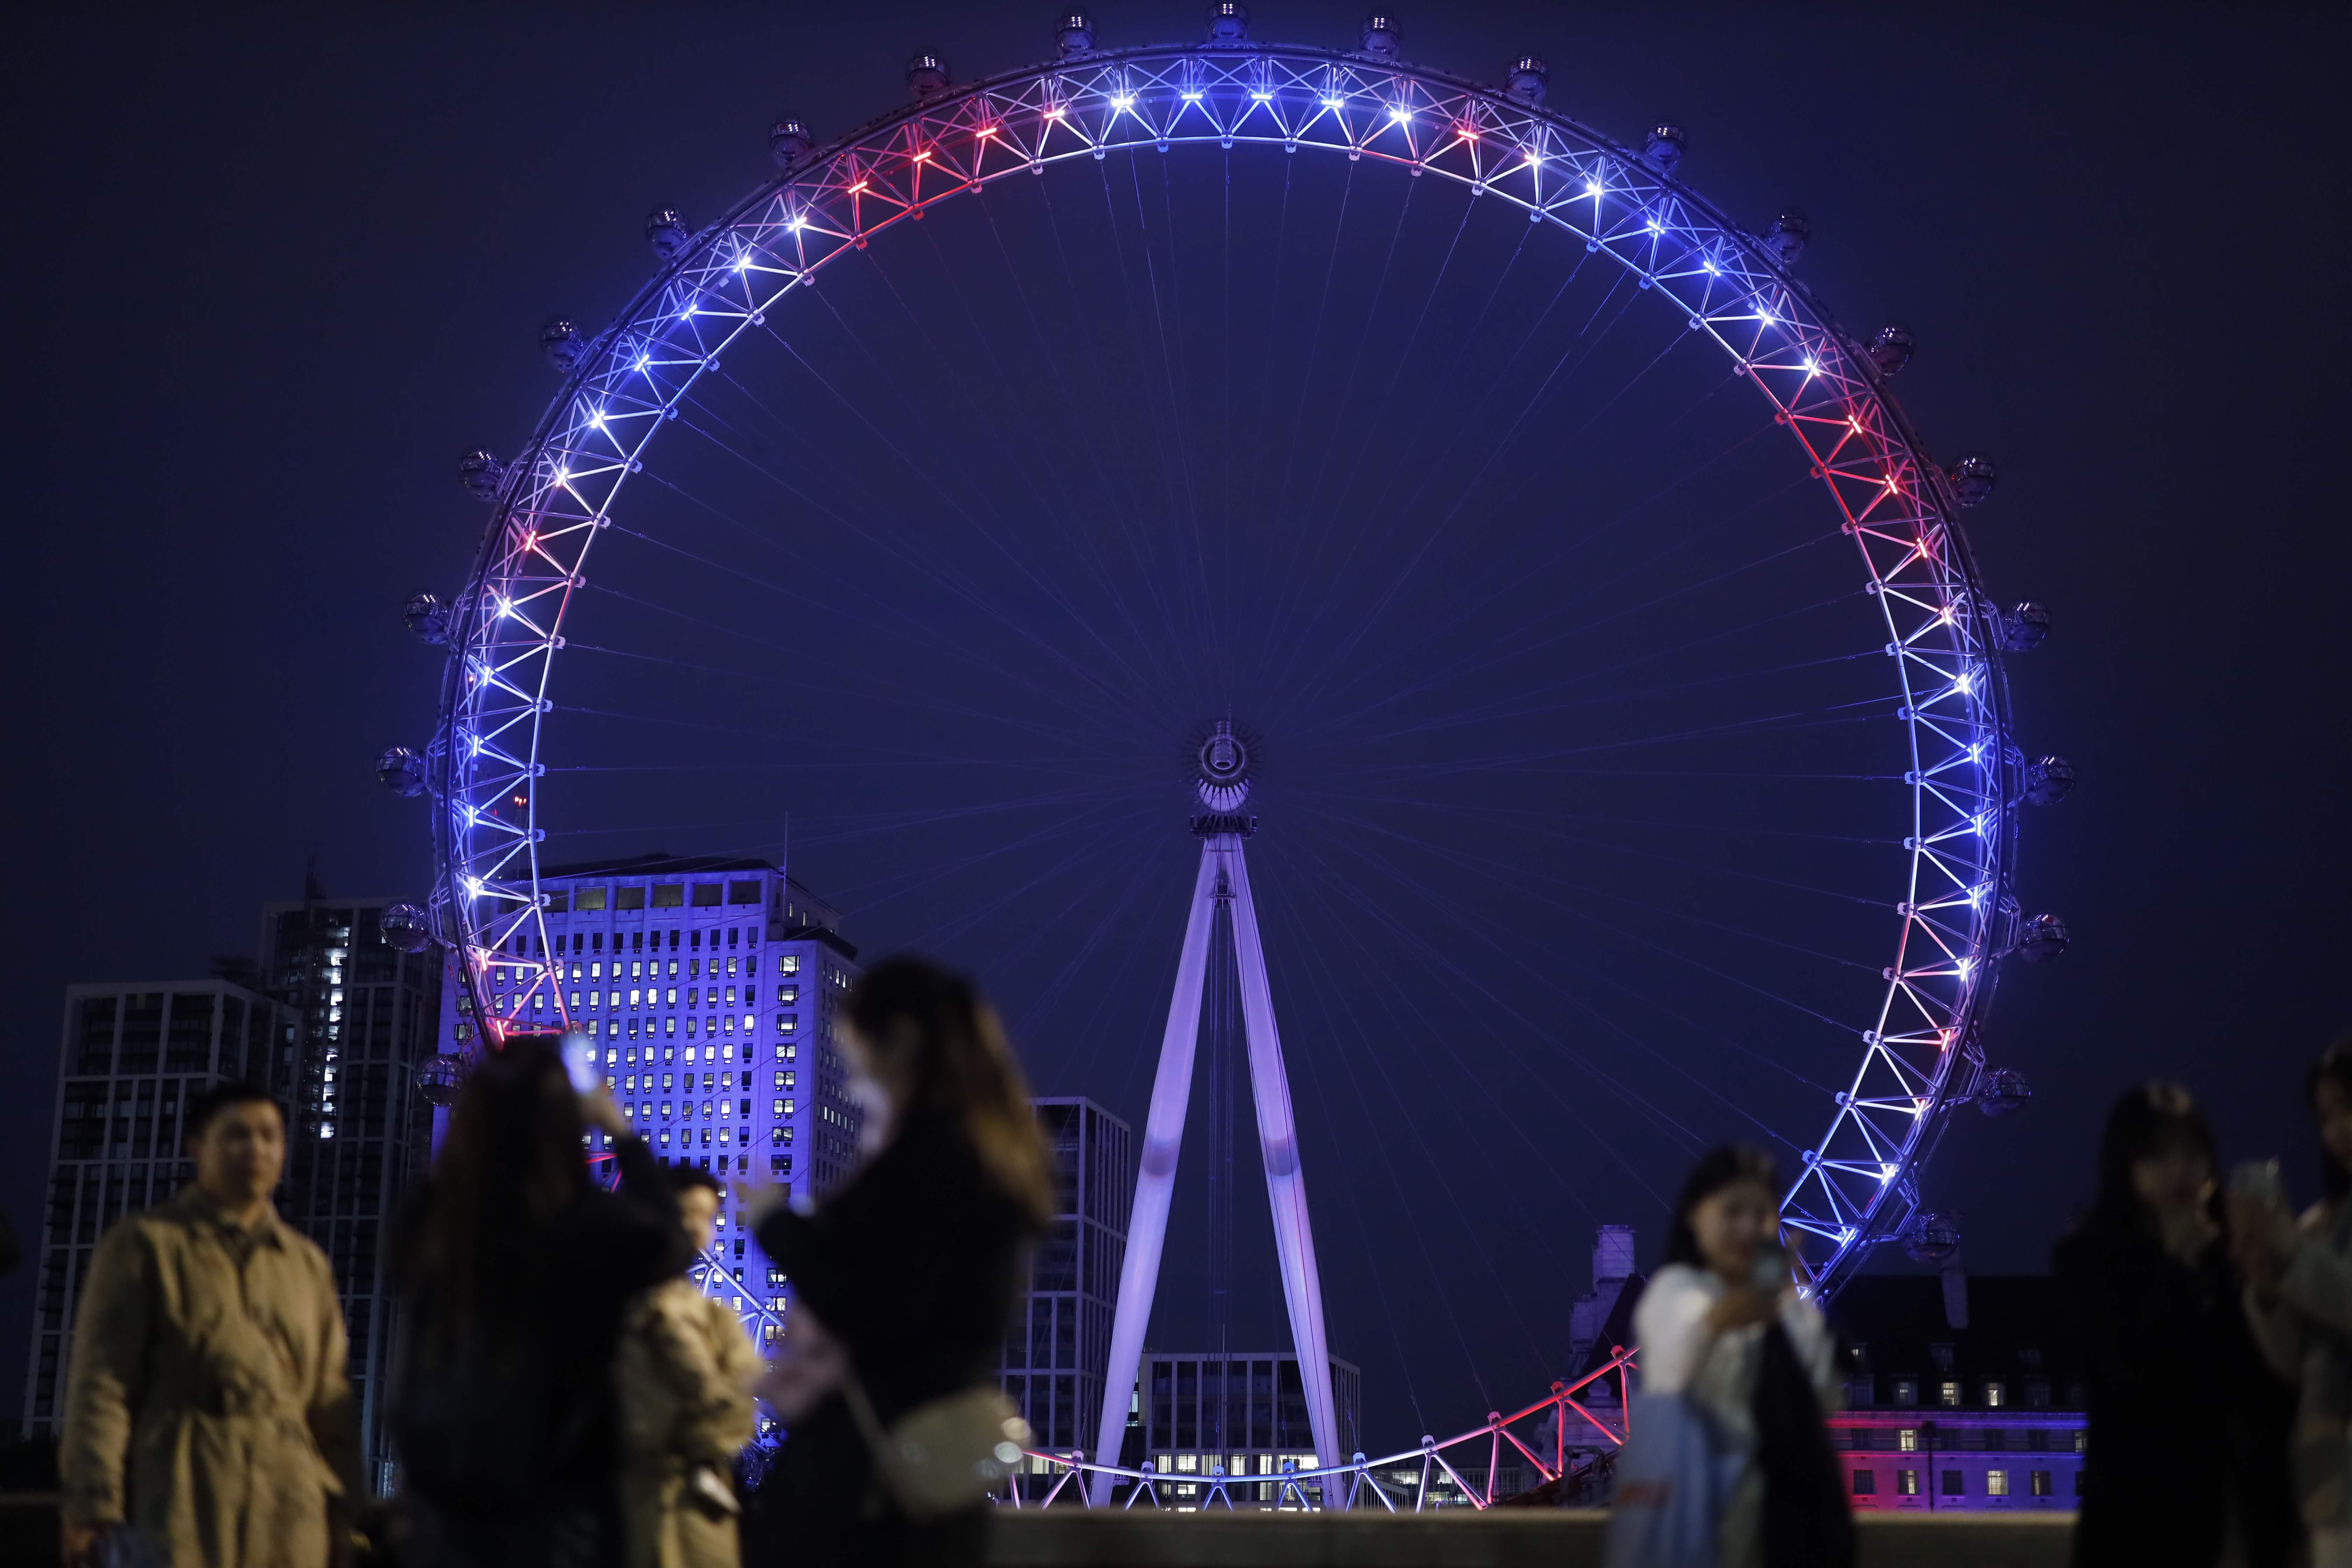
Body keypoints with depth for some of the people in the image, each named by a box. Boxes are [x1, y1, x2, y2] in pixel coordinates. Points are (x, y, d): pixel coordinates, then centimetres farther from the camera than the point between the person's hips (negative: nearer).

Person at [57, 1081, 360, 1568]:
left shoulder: (309, 1265, 18)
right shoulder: (146, 1244, 5)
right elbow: (100, 1382, -2)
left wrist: (345, 1513, 10)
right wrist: (93, 1509, -11)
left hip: (288, 1517, 4)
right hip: (179, 1502, -4)